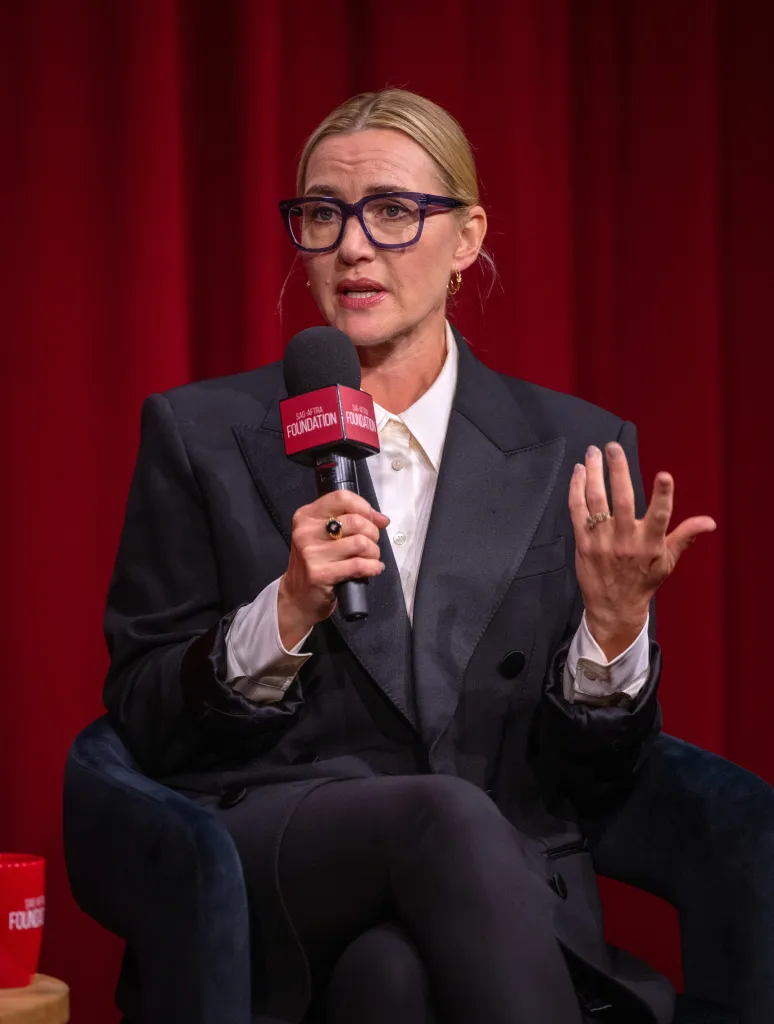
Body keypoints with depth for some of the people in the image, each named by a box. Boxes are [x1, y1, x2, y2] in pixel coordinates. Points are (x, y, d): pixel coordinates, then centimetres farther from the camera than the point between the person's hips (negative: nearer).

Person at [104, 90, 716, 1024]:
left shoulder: (573, 453, 10)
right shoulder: (202, 433, 8)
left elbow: (595, 777, 11)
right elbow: (143, 725, 5)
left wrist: (615, 625, -10)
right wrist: (285, 615, -12)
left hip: (504, 886, 0)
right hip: (268, 863, 1)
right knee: (446, 815, -34)